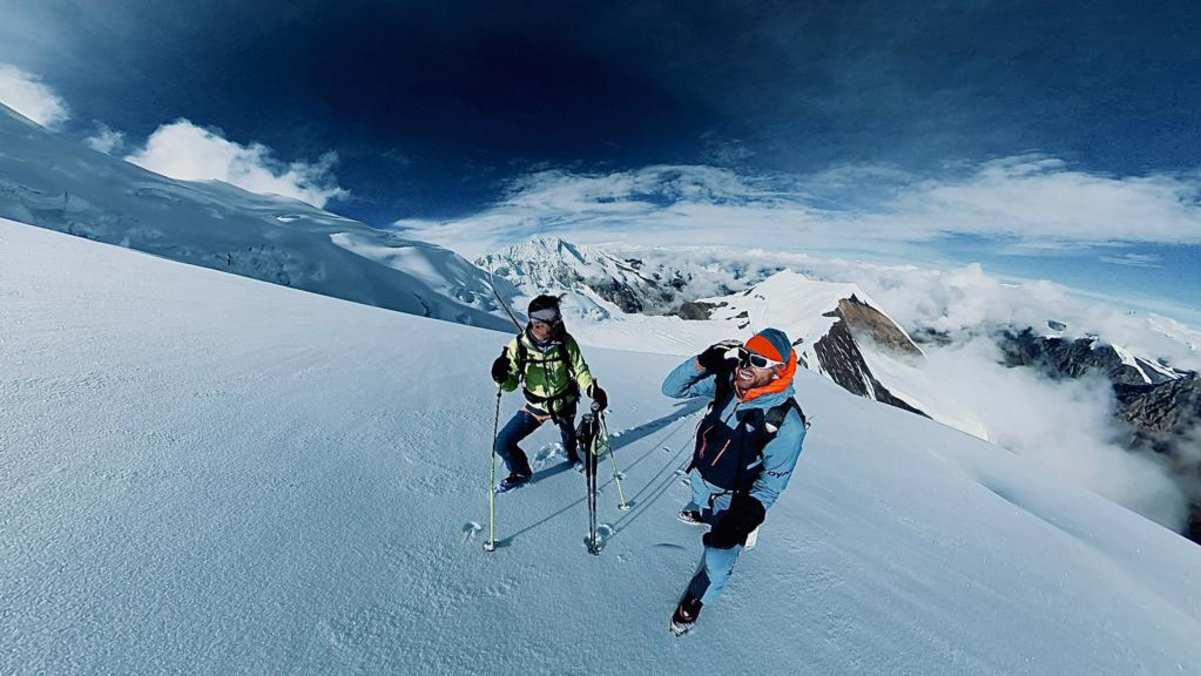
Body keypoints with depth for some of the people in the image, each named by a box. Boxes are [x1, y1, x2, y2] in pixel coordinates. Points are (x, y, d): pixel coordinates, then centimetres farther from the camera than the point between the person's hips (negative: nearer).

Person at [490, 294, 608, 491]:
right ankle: (521, 473, 30)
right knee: (503, 444, -4)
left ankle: (572, 453, 67)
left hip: (565, 403, 0)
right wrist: (501, 377, -36)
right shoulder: (519, 344, -20)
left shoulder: (565, 341, -22)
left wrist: (593, 389, -29)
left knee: (568, 434, 28)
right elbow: (511, 384, -13)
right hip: (535, 406, 0)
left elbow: (580, 370, -11)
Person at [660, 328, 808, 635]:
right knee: (700, 501, 35)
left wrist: (749, 513, -30)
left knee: (717, 562, 0)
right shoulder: (726, 379, -21)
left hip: (734, 498, -4)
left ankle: (696, 598, 33)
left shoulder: (788, 423, -30)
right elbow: (673, 388, -17)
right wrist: (702, 362, -32)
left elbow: (772, 479, -19)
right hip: (700, 477, 5)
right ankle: (701, 513, 72)